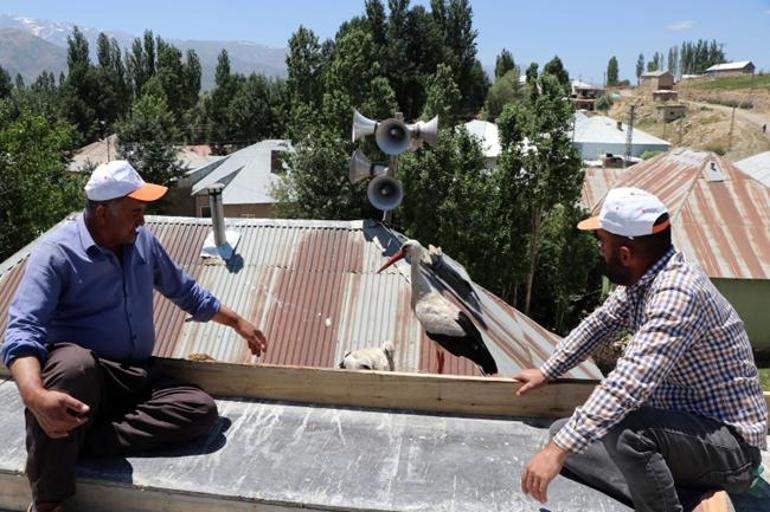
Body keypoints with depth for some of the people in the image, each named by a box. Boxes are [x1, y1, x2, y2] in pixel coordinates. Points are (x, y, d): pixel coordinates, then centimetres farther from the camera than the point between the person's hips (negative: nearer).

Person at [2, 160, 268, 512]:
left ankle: (79, 442, -24)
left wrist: (237, 322, 25)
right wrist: (35, 396, -42)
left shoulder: (143, 242, 8)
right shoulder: (56, 252, -12)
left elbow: (186, 292, 22)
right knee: (73, 362, -41)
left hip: (137, 378, 5)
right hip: (80, 376, -5)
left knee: (202, 410, -19)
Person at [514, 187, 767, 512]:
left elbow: (631, 381, -40)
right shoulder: (641, 279, 0)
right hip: (684, 424, 9)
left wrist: (558, 450, -41)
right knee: (564, 433, 5)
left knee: (624, 431, -37)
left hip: (730, 442, -9)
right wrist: (546, 372, 17)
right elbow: (599, 323, 16)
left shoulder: (678, 292, -30)